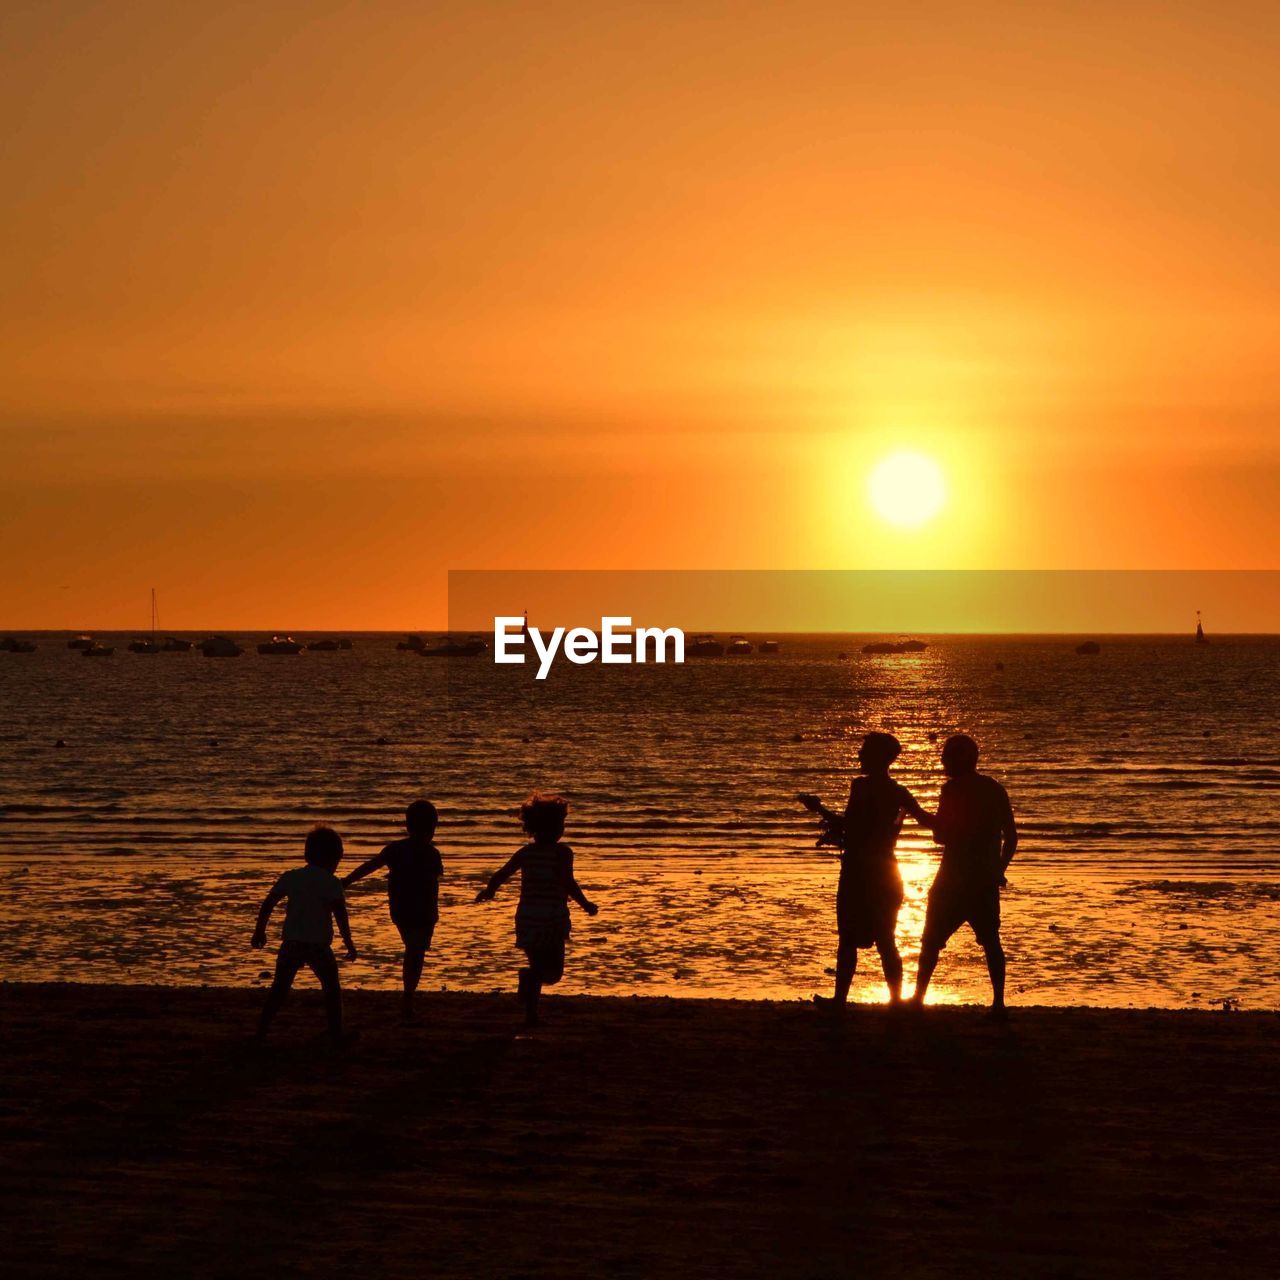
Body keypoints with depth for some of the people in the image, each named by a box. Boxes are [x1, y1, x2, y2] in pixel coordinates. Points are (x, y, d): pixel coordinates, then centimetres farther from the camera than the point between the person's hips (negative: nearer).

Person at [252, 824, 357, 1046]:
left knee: (279, 989, 12)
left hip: (291, 943, 4)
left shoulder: (291, 877, 8)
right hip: (318, 945, -4)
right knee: (331, 988, 9)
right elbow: (340, 913, -12)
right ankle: (336, 1034, 8)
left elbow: (267, 905, 10)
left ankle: (261, 1032, 10)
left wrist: (260, 930, 21)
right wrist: (348, 942, -6)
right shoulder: (330, 882, -5)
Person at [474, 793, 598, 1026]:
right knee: (553, 971, 2)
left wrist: (489, 891, 26)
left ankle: (531, 1014, 14)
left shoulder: (525, 852, 4)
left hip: (527, 920, 5)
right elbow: (568, 883, -19)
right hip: (553, 920, -5)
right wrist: (586, 905, -6)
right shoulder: (562, 852, -9)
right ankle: (528, 977, -31)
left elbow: (501, 875, 6)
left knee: (537, 967, 19)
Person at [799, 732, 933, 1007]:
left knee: (848, 939, -1)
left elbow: (849, 827, -18)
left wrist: (819, 809, -9)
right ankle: (895, 997, 9)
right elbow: (927, 820, 10)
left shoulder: (862, 786, -13)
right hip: (886, 871, 6)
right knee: (885, 939, 11)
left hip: (859, 872, -6)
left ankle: (840, 997, 1)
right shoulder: (898, 793, 6)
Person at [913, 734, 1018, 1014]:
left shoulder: (954, 789, -10)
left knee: (932, 941, 4)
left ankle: (918, 998, 3)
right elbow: (1011, 836, 12)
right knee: (991, 941, 10)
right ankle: (998, 1002, 3)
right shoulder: (995, 790, 9)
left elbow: (941, 836, -12)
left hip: (954, 878, -5)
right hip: (986, 880, 5)